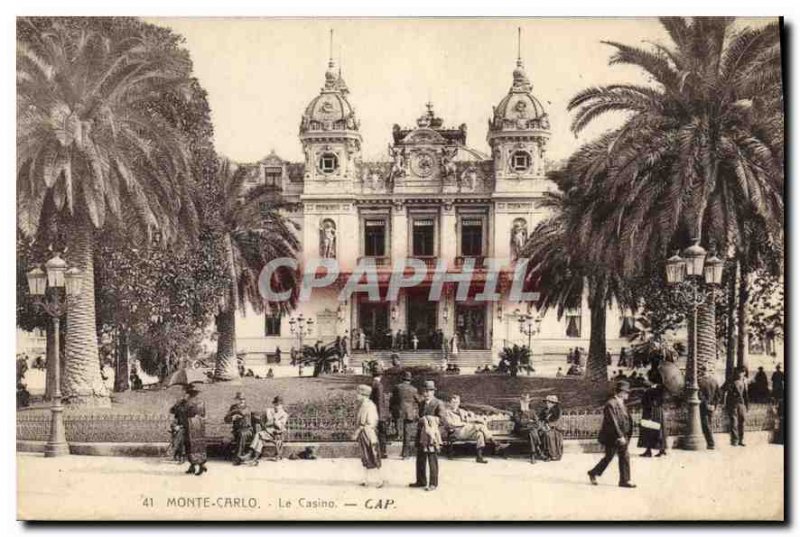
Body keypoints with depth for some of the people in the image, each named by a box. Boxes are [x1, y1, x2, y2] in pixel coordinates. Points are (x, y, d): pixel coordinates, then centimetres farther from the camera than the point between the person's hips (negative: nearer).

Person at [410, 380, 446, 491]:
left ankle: (433, 483, 4)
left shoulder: (438, 404, -6)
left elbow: (440, 419, -11)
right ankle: (421, 481, 22)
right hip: (421, 433, 7)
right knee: (420, 459, 12)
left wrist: (427, 418, -10)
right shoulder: (421, 403, 15)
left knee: (432, 460, -2)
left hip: (431, 433, -7)